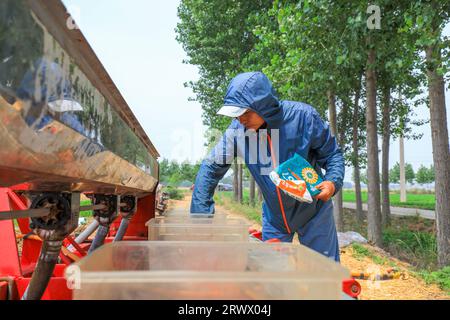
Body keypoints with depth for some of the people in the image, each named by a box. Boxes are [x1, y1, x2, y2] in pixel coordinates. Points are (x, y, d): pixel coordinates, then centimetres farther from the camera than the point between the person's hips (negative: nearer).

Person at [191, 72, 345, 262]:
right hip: (273, 216, 2)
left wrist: (333, 182, -29)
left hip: (313, 211, -2)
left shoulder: (303, 115, -22)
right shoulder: (238, 128, -17)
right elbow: (211, 167, -10)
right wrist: (200, 214, -16)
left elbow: (332, 153, -9)